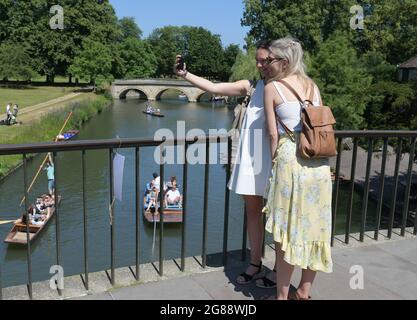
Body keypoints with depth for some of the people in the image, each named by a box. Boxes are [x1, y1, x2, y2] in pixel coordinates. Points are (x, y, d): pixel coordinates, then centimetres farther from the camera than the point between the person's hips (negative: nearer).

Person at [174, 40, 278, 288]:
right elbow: (213, 88, 6)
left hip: (272, 161, -5)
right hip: (250, 159, 5)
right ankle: (255, 264, 29)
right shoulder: (252, 87, 8)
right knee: (252, 210, 13)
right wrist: (185, 75, 1)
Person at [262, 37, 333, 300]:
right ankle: (304, 292, 27)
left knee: (288, 232, 3)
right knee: (315, 228, 12)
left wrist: (274, 160, 10)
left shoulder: (272, 88, -1)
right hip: (320, 161, 6)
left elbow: (273, 134, -3)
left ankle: (282, 295, 14)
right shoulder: (312, 86, 13)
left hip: (291, 158, -6)